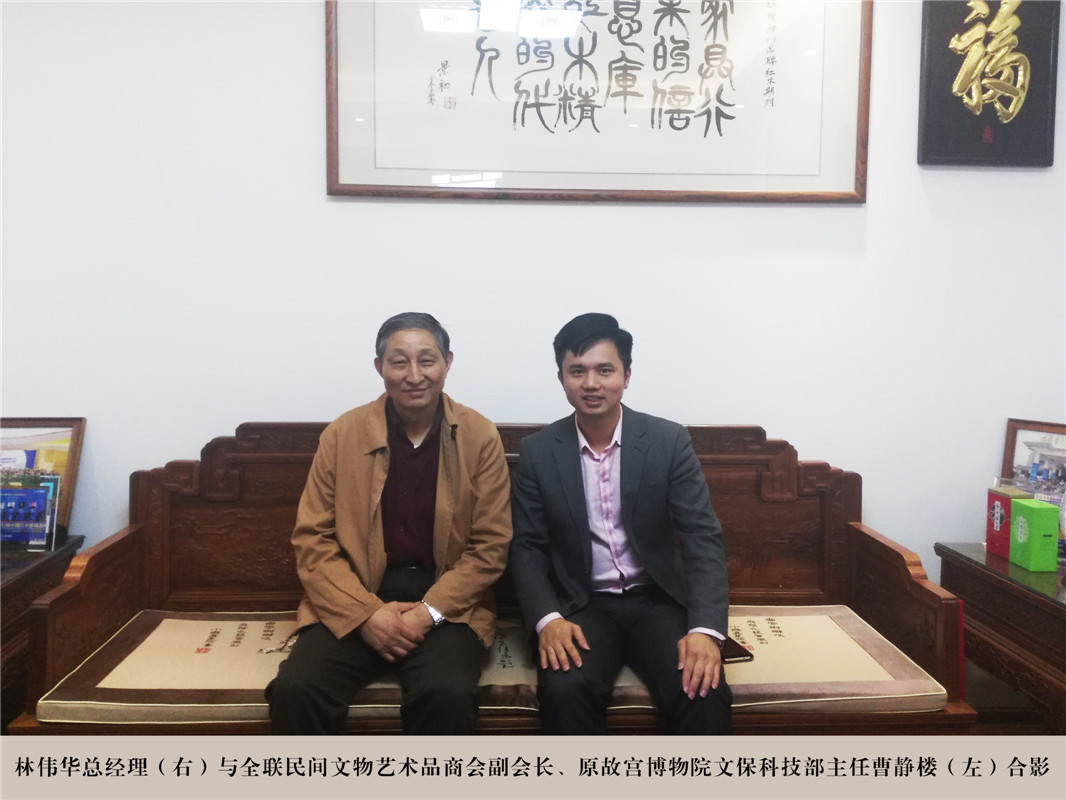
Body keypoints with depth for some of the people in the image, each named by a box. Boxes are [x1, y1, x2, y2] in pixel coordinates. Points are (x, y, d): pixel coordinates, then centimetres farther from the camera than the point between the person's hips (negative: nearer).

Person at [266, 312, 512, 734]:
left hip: (446, 603, -1)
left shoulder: (481, 438, 0)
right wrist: (367, 613, -13)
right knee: (293, 690, -24)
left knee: (449, 694, -30)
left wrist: (429, 612, -14)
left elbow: (490, 545, 0)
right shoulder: (341, 435, 2)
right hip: (354, 604, 2)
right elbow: (312, 539, 1)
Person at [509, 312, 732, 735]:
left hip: (658, 600, 0)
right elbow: (527, 547, 0)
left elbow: (702, 538, -7)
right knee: (564, 690, -30)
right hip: (580, 606, 0)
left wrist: (705, 628, -23)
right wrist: (547, 619, -19)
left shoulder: (669, 441, -3)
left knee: (704, 692, -27)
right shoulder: (537, 451, 0)